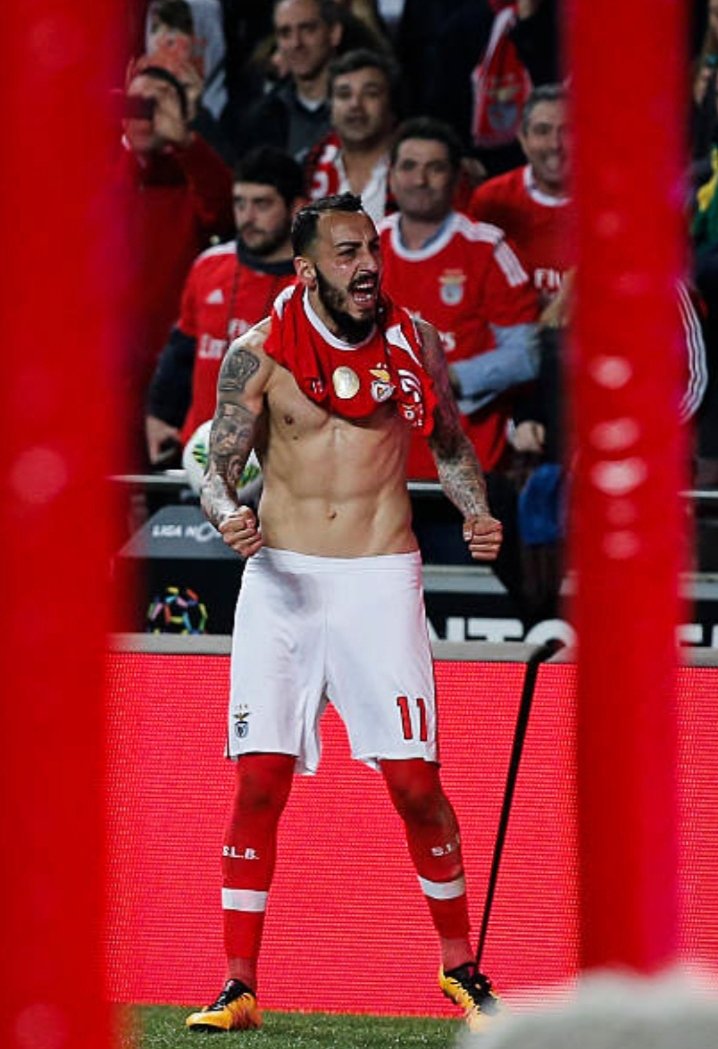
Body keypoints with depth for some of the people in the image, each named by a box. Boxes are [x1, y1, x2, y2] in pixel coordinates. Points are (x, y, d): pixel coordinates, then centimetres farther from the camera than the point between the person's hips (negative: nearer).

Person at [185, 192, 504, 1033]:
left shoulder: (412, 342, 4)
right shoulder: (259, 352, -2)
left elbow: (450, 446, 17)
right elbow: (220, 468, -1)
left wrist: (477, 514, 0)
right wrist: (228, 515, -23)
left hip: (380, 579, 1)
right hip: (280, 577, -1)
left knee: (415, 780, -3)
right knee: (260, 779, -6)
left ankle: (459, 965, 15)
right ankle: (239, 987, 1)